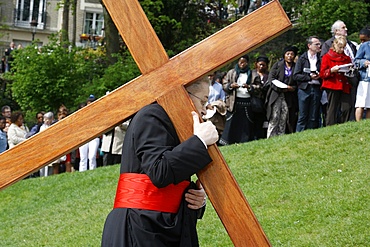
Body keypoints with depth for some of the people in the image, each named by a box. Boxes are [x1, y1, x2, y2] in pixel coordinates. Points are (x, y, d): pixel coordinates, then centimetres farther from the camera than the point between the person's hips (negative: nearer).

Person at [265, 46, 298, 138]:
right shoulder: (277, 65, 10)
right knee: (274, 118, -8)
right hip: (276, 95, -1)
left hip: (289, 98, 1)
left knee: (284, 120, -3)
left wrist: (292, 88, -11)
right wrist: (280, 88, -13)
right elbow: (271, 78, 0)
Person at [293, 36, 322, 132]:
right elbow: (295, 76, -1)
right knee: (303, 116, -3)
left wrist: (319, 76, -6)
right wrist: (309, 77, -10)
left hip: (316, 89, 2)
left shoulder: (320, 59, 11)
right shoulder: (302, 58, 5)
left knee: (314, 117, 1)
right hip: (304, 89, -2)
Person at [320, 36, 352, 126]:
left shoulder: (347, 58, 20)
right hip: (332, 86, -4)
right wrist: (331, 70, -17)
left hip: (345, 86, 4)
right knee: (332, 109, -5)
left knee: (347, 108, -8)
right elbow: (322, 74, 0)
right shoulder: (327, 57, 5)